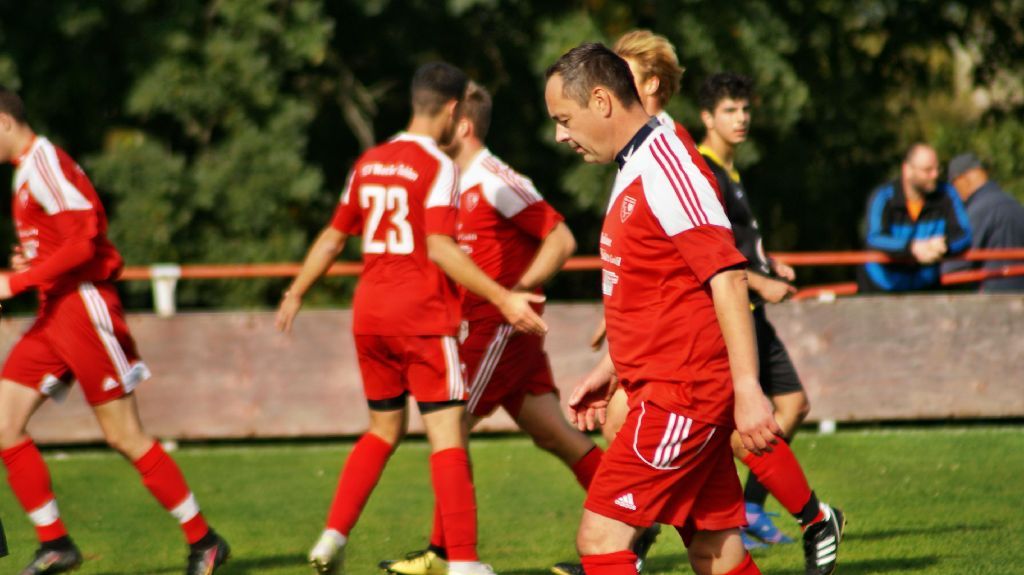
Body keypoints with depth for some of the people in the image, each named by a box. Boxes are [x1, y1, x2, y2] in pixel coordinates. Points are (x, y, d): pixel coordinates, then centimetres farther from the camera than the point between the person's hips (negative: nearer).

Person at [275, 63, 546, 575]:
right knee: (448, 434, -5)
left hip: (370, 316, 7)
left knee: (384, 429, 20)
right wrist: (504, 299, -21)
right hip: (422, 319, -7)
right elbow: (440, 249, -19)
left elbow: (333, 238, 17)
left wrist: (295, 295, 29)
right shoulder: (438, 166, -10)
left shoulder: (368, 164, 10)